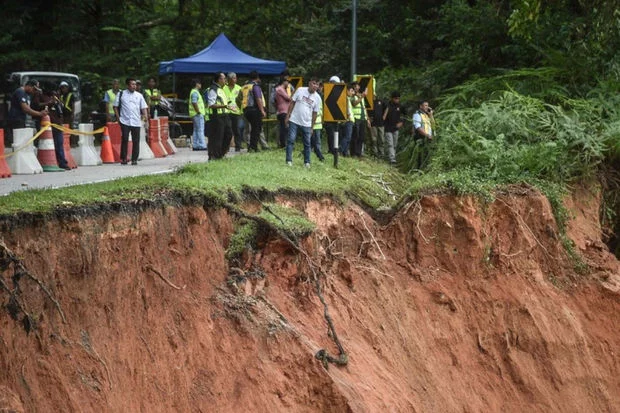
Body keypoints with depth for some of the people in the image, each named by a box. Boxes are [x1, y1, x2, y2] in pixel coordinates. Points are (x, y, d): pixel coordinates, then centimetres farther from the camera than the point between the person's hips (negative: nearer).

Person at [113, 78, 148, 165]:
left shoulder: (139, 95, 12)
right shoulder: (121, 94, 6)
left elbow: (144, 107, 10)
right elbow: (115, 106, 8)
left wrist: (145, 115, -8)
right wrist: (118, 117, -1)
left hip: (136, 122, 2)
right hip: (125, 121, -2)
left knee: (136, 141, 1)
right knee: (124, 140, -6)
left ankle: (134, 159, 9)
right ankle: (123, 159, 2)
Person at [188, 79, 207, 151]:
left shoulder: (195, 92, 20)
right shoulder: (195, 92, -13)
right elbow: (194, 103, -24)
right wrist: (199, 112, -21)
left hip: (196, 115, 11)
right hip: (198, 115, -11)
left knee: (196, 130, 11)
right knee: (200, 130, -10)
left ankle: (195, 145, 13)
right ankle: (202, 145, -12)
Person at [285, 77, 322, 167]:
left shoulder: (317, 98, -1)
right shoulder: (300, 90, -4)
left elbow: (315, 113, 4)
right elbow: (292, 103, 2)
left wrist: (312, 127, 5)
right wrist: (288, 116, -2)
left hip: (306, 123, 2)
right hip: (294, 120, -1)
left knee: (307, 143, 5)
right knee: (291, 140, -5)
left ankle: (307, 162, 15)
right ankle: (289, 161, -1)